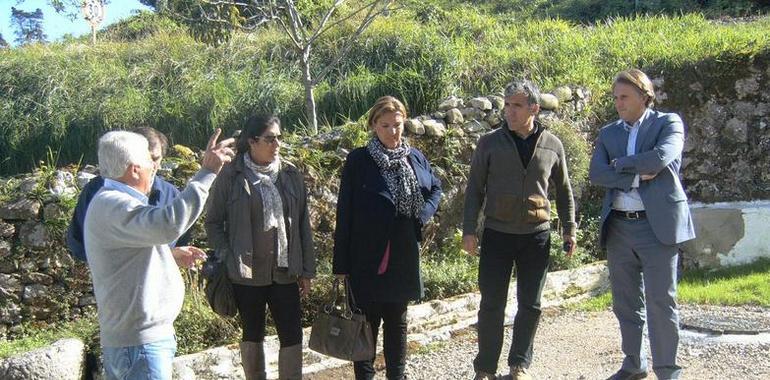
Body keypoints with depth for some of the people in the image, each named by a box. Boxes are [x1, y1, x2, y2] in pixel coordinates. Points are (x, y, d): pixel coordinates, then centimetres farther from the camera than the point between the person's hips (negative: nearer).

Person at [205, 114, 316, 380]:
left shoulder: (291, 175, 3)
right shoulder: (231, 176, -6)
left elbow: (303, 223, 7)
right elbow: (213, 222, 1)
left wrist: (306, 269, 6)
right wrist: (227, 258, -9)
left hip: (284, 272, 2)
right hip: (247, 273, -2)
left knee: (292, 335, 0)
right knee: (252, 334, 13)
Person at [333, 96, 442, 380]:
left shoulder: (415, 157, 4)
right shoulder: (358, 160, -8)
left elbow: (436, 188, 21)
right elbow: (344, 213, -7)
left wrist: (423, 213, 1)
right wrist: (341, 263, -8)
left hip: (404, 256, 4)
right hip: (367, 257, -4)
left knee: (397, 321, 16)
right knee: (367, 322, 4)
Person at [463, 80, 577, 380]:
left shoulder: (552, 145, 3)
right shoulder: (489, 143, -3)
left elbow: (563, 190, 12)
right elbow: (475, 189, 0)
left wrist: (569, 228, 9)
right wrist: (469, 230, -5)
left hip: (537, 236, 2)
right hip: (497, 235, -1)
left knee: (530, 305, 8)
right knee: (492, 304, 2)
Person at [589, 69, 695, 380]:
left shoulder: (668, 123, 1)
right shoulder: (608, 133, 12)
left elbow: (661, 157, -18)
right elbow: (596, 173, -2)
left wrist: (620, 164, -6)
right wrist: (637, 176, -13)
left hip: (657, 225, -4)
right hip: (619, 226, 5)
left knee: (661, 301, -3)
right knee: (625, 302, 11)